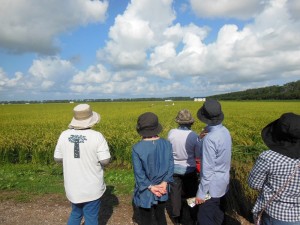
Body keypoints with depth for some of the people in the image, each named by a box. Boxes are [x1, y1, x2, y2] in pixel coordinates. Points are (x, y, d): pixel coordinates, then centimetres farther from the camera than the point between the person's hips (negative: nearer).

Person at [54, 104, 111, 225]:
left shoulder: (64, 135, -6)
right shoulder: (97, 136, -18)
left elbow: (57, 158, 3)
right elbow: (105, 161, -18)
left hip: (72, 187, 4)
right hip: (92, 188, -4)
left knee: (76, 213, 27)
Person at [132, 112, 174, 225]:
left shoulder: (137, 148, -22)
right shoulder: (166, 144, -11)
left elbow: (138, 172, -19)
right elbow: (171, 165, -9)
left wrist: (150, 187, -11)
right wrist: (164, 183, -10)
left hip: (145, 192, -3)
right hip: (162, 190, 4)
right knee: (161, 216, 26)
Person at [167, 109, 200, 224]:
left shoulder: (171, 133, -17)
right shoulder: (194, 136, -22)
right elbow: (198, 155, -11)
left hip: (174, 168, 1)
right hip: (189, 169, -1)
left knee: (175, 194, 18)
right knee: (191, 193, 21)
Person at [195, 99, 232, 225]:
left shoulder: (210, 138, -29)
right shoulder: (225, 131, -1)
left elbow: (207, 169, -25)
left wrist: (201, 193, -16)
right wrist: (202, 139, -9)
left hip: (212, 186, -9)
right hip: (222, 183, 9)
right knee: (217, 214, 25)